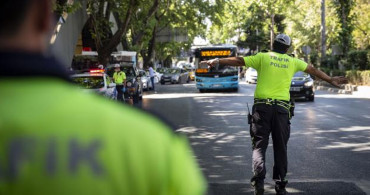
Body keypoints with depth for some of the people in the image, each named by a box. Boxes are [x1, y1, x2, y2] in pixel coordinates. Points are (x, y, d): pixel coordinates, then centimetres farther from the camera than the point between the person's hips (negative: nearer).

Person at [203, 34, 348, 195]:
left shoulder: (263, 57, 4)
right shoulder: (292, 62, 12)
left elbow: (238, 61, -1)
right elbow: (313, 70, 23)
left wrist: (218, 62, 5)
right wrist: (331, 80, 34)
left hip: (262, 106, -2)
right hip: (282, 108, 2)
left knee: (259, 146, 1)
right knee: (280, 148, 10)